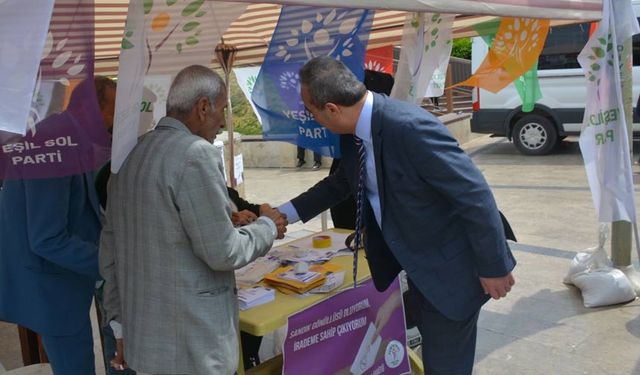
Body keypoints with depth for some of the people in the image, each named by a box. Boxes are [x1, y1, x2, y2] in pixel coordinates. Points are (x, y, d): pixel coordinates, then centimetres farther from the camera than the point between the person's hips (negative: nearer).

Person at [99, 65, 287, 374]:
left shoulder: (130, 153, 6)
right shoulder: (196, 153, -18)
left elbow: (110, 247, 11)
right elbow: (222, 252, -18)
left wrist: (119, 318, 19)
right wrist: (267, 227, 0)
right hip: (190, 343, -7)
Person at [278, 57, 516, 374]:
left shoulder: (410, 127, -31)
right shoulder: (354, 132, -4)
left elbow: (476, 196, -27)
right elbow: (341, 182, 16)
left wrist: (494, 267, -18)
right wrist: (285, 213, 11)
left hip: (448, 267, -8)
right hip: (415, 264, 8)